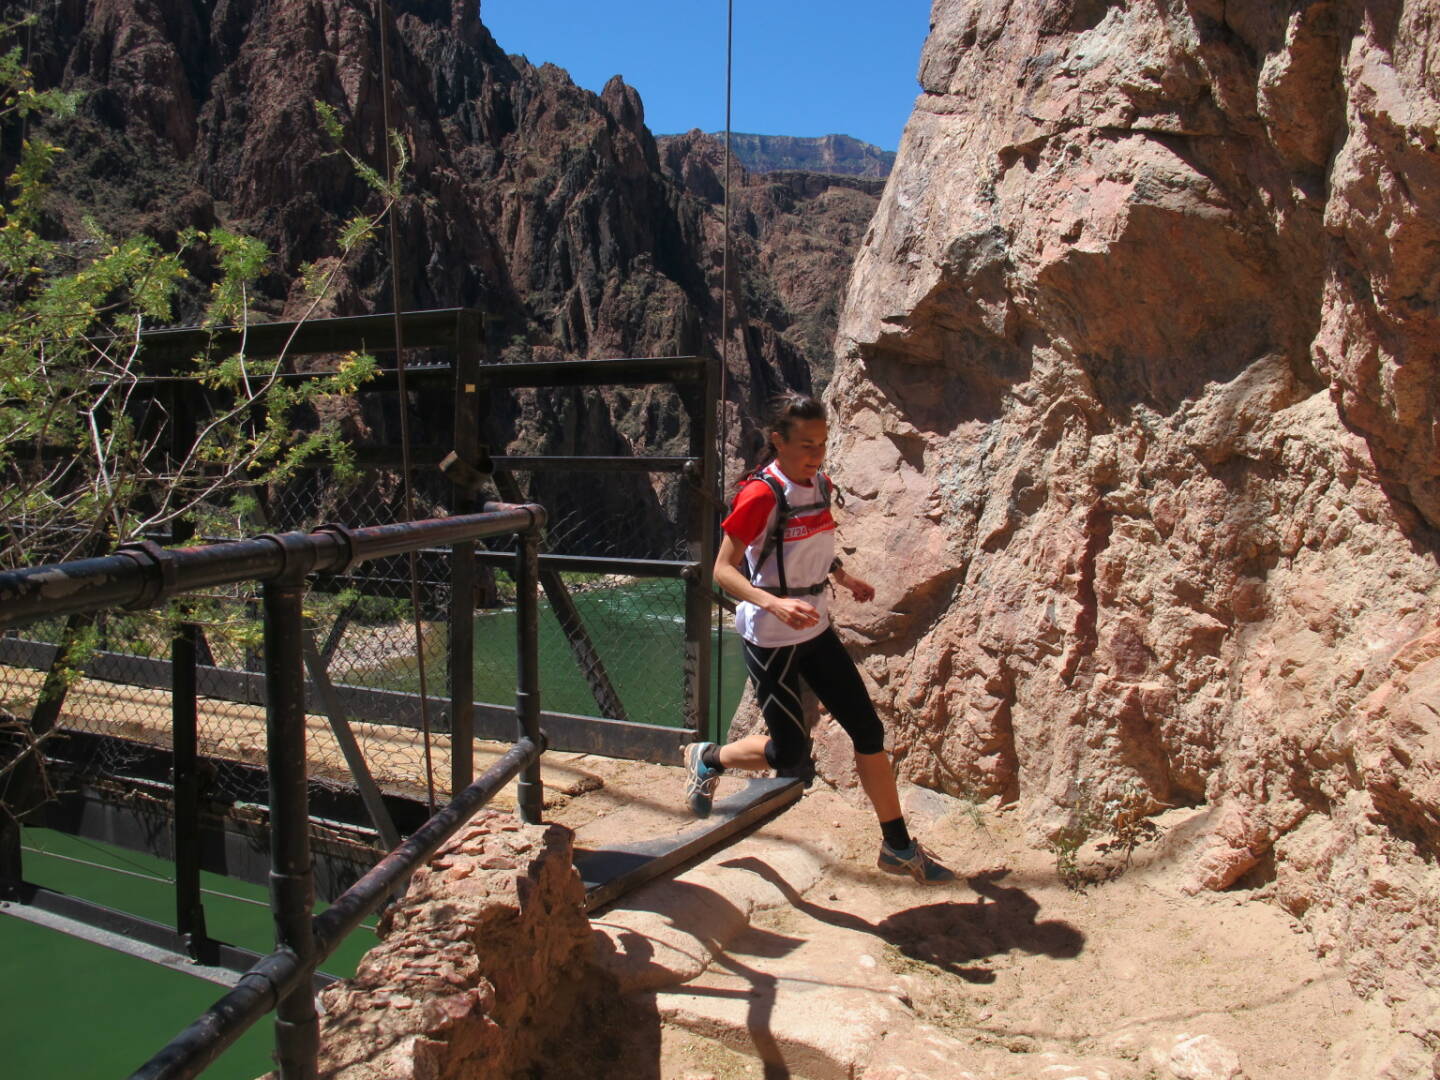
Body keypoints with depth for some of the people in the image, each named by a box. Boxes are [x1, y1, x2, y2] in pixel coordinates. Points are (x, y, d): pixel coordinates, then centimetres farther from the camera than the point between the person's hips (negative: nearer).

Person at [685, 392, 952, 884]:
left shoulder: (820, 485, 3)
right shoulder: (761, 495, -20)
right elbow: (723, 570, -21)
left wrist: (845, 578, 10)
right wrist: (775, 604, -34)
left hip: (817, 630, 7)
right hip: (769, 640, -7)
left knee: (868, 730, 6)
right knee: (790, 753, 1)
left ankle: (898, 847, 20)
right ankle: (706, 759, 30)